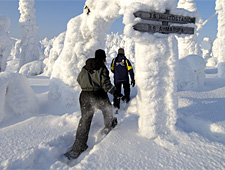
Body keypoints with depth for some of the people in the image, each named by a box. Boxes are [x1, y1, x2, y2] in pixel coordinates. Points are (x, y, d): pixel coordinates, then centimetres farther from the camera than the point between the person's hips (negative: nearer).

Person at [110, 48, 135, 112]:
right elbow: (130, 70, -10)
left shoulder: (114, 60, 0)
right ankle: (127, 99, 45)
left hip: (117, 79, 0)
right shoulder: (126, 60, -4)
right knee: (126, 89, 27)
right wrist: (133, 79, -8)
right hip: (125, 79, 0)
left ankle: (116, 106, -4)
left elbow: (112, 69, 11)